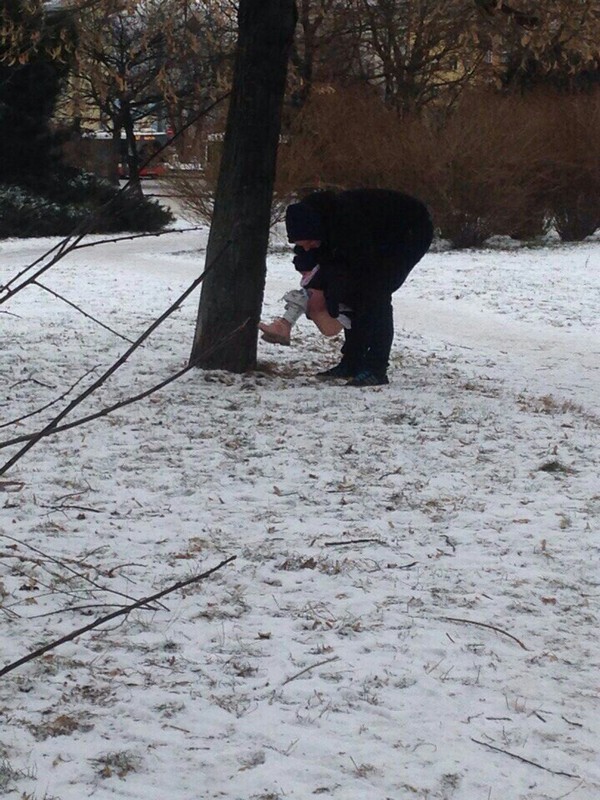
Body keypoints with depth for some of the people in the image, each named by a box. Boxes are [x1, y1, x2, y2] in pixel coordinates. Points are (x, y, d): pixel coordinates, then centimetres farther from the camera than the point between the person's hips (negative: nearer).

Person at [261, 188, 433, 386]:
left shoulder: (348, 221, -38)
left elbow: (364, 269, -33)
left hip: (413, 230, -9)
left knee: (375, 294, -19)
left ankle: (376, 370, -17)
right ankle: (352, 363, 6)